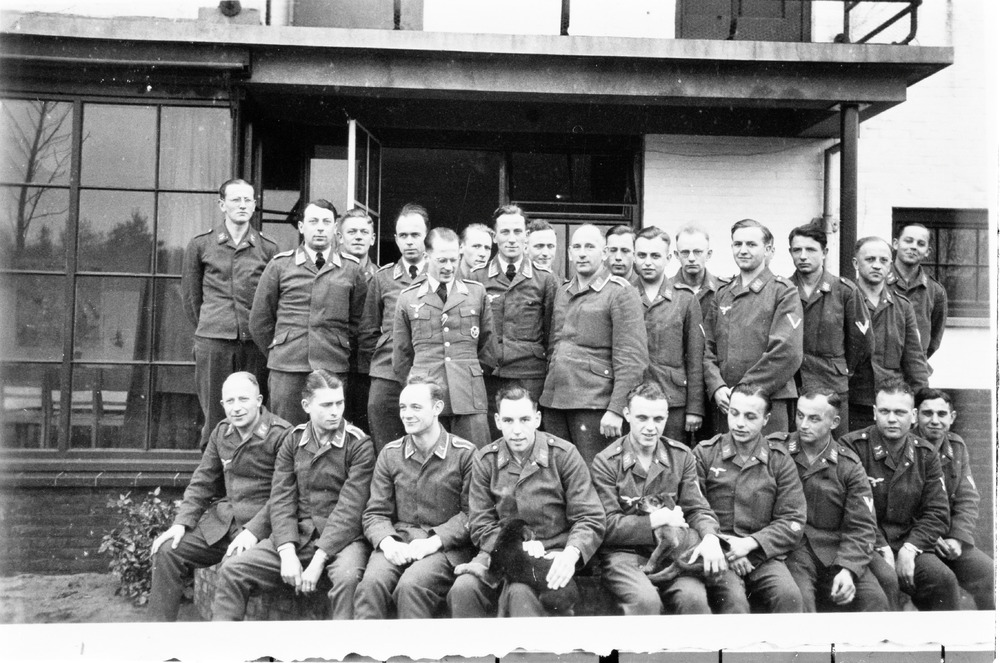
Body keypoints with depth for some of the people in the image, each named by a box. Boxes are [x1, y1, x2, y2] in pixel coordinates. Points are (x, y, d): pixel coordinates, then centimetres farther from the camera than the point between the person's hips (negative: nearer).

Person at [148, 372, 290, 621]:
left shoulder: (282, 435, -13)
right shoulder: (222, 432, 11)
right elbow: (202, 482, 15)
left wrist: (254, 531, -23)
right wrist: (182, 522, 2)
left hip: (263, 526, -7)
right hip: (222, 519, 7)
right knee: (166, 551, -5)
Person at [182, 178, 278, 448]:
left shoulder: (268, 248, 7)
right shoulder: (200, 245, 8)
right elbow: (190, 294, 15)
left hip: (254, 342, 0)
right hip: (212, 342, 0)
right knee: (214, 417, 3)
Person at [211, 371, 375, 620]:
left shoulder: (359, 444, -7)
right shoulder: (292, 440, 7)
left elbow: (349, 509, -13)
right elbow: (281, 499, 1)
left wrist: (318, 561, -19)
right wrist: (287, 553, -14)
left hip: (342, 537, -4)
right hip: (297, 535, 4)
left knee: (347, 578, -35)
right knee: (232, 572, -10)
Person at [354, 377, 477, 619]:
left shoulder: (465, 453, -2)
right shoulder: (390, 453, 11)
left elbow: (470, 513, -4)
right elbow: (375, 513, 10)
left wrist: (434, 541, -16)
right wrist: (387, 542, -11)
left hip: (446, 546, -3)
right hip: (397, 542, 3)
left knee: (410, 586, -31)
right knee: (371, 583, -27)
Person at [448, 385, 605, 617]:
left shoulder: (564, 454, -4)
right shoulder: (484, 460, 4)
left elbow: (590, 519, -5)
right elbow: (481, 526, 4)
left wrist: (571, 553, -25)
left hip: (552, 554, -3)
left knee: (521, 592, -35)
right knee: (463, 589, -27)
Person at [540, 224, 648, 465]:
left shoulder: (620, 292, -5)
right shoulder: (561, 292, 17)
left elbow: (631, 359, -11)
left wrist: (616, 409, -17)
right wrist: (545, 392, 12)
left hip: (593, 402, -6)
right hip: (552, 400, 6)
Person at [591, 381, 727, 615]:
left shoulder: (681, 456, 8)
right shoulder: (605, 463, -5)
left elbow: (697, 508, 7)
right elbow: (609, 526, -9)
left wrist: (710, 537, -15)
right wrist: (660, 518, -10)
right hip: (623, 553, -3)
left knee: (694, 597, -26)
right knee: (646, 600, -32)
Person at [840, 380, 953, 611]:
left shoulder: (926, 454, 8)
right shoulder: (852, 446, -7)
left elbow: (937, 513, 6)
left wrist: (909, 549, -9)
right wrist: (881, 548, -17)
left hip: (908, 543, 4)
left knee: (944, 579, -22)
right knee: (885, 578, -32)